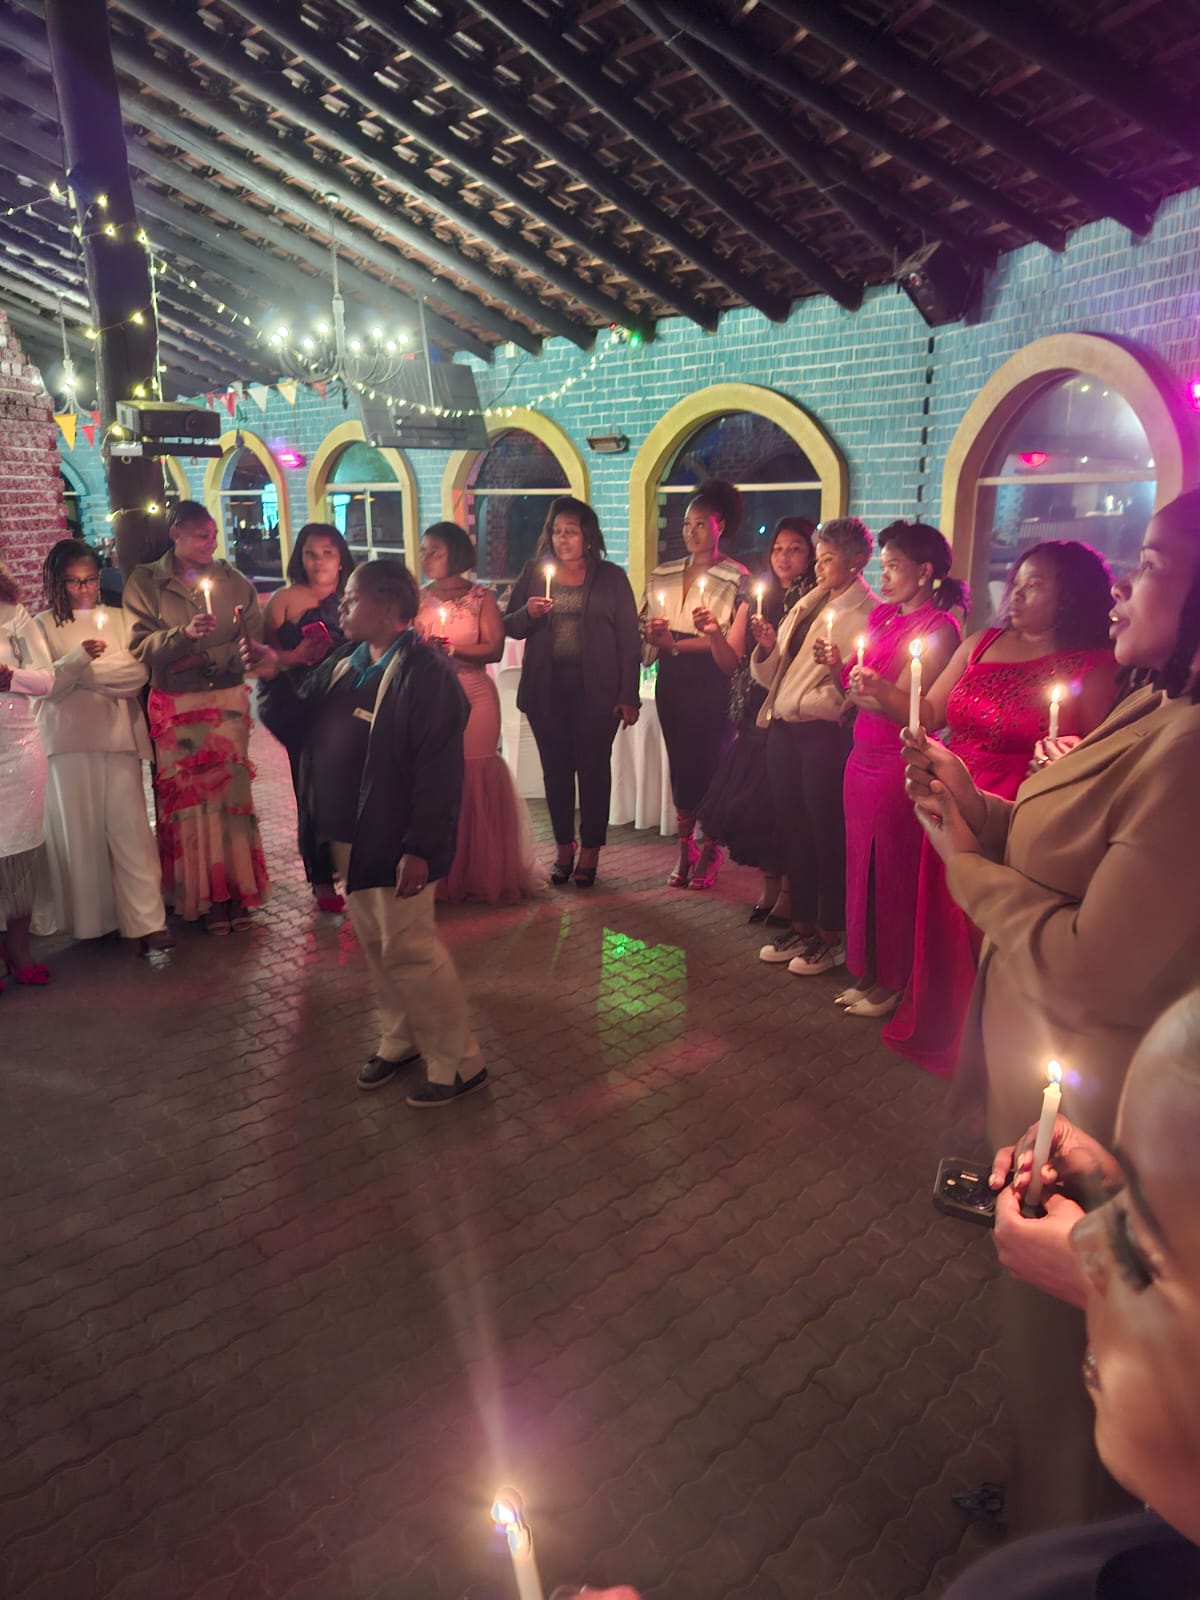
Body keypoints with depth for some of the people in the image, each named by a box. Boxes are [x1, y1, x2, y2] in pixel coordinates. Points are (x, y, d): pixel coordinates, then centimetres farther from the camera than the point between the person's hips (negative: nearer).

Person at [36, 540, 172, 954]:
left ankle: (146, 922, -8)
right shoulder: (44, 625, 8)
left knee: (129, 826, -6)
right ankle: (90, 920, 13)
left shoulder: (117, 618, 14)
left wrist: (87, 672, -7)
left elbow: (137, 674, 2)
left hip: (118, 734, 1)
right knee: (79, 829, 2)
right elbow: (46, 686, -4)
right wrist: (78, 658, -18)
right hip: (69, 738, 0)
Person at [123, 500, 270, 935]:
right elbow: (141, 646, -7)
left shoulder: (232, 579, 7)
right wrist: (184, 633, -21)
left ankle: (235, 888, 14)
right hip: (176, 707, -2)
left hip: (228, 699, 2)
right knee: (187, 797, 1)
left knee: (231, 790, 3)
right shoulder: (145, 583, 1)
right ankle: (203, 895, 13)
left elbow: (259, 634, 4)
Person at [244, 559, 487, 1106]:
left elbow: (439, 769, -23)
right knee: (375, 947, 19)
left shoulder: (424, 672, -19)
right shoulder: (344, 662, 9)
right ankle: (400, 1040, 37)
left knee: (409, 950, -2)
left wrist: (420, 848, -24)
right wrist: (272, 677, -1)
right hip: (348, 835, 9)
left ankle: (458, 1063, 14)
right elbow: (300, 723, 16)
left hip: (392, 841, -9)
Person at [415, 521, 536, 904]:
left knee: (476, 781, -3)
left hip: (473, 697, -2)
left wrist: (450, 648, -16)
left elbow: (495, 648, -7)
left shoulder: (481, 597, 3)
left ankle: (481, 875, 9)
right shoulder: (420, 598, 11)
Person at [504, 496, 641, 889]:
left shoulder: (611, 577, 5)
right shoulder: (534, 573, 10)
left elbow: (629, 639, 1)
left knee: (593, 768, 2)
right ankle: (563, 846, 18)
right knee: (555, 769, 6)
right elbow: (508, 627, 10)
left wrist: (629, 696, -6)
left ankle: (590, 850, 13)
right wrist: (528, 613, -13)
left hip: (595, 690, -2)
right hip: (546, 690, 2)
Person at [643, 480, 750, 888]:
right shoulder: (663, 575, 11)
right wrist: (658, 637, -14)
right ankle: (685, 854, 14)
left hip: (712, 688, -4)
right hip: (672, 685, 4)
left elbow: (731, 657, -11)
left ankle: (709, 853, 15)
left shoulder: (737, 579, -4)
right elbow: (649, 637, 7)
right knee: (680, 766, 5)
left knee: (710, 766, -3)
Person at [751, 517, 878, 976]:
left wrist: (838, 669, -31)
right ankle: (802, 925, 28)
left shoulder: (868, 613, -7)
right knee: (792, 831, 14)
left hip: (826, 734, -7)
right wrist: (767, 648, -5)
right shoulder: (807, 605, 14)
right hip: (784, 729, 7)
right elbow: (773, 676, 14)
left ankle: (831, 936, 16)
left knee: (826, 834, 2)